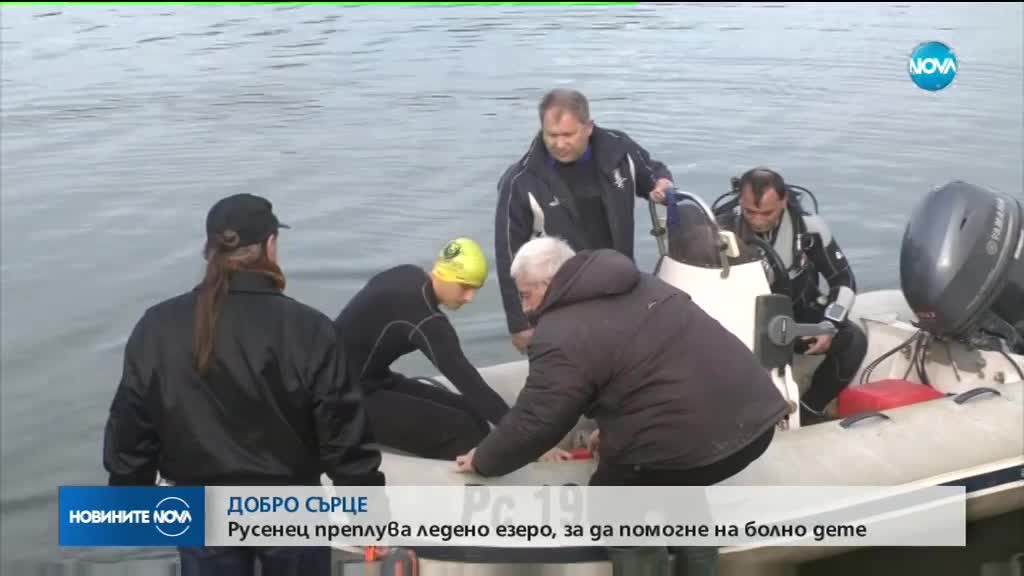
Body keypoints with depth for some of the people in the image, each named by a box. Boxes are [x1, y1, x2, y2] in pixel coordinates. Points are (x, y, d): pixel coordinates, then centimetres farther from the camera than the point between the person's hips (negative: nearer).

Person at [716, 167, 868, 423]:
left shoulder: (808, 226, -15)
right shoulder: (723, 228, -16)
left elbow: (843, 280, -6)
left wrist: (829, 326, -19)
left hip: (799, 316, 1)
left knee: (852, 340, -25)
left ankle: (808, 409, -6)